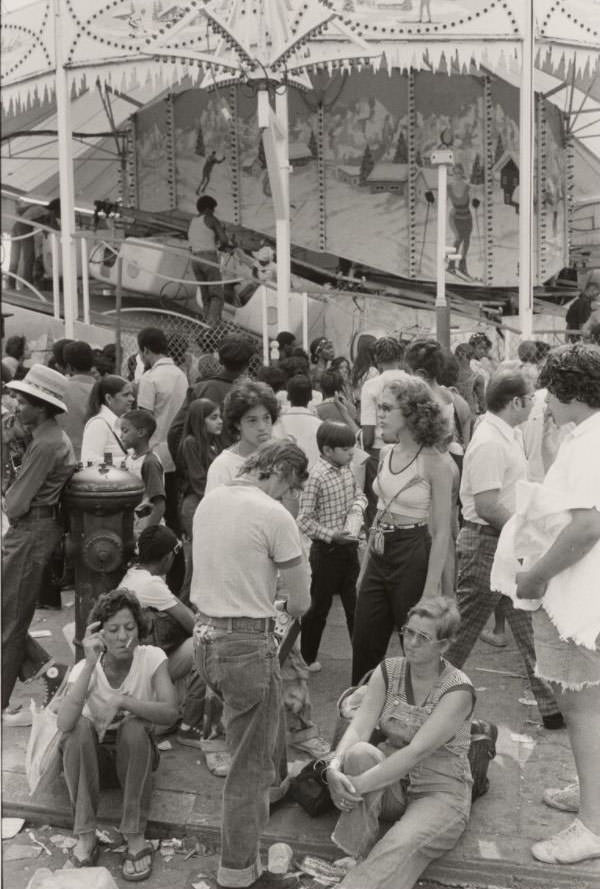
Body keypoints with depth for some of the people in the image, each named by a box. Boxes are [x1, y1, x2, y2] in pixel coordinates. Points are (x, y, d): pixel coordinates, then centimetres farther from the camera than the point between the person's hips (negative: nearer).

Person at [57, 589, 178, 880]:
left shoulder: (152, 657, -16)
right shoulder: (84, 668, -18)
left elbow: (170, 713, -28)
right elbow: (64, 724, -36)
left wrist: (122, 701, -39)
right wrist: (91, 663, -40)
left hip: (136, 754, 0)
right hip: (93, 757, 0)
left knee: (133, 727, -32)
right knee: (80, 726, -30)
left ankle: (135, 836, -21)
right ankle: (85, 836, -20)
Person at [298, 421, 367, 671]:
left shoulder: (346, 468, 4)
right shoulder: (316, 476, -19)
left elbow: (358, 493, 18)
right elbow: (304, 520, -17)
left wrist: (357, 507, -4)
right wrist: (331, 535, -25)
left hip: (349, 547, 7)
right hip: (326, 550, -7)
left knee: (354, 604, 14)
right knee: (320, 606, 7)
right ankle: (306, 657, 24)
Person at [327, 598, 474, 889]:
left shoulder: (458, 690, -17)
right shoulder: (388, 671, -2)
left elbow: (417, 751, -27)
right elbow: (358, 727, -13)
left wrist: (359, 784, -34)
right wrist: (335, 766, -34)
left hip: (440, 792, -4)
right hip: (391, 785, 4)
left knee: (400, 848, -35)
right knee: (359, 753, -29)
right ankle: (351, 855, -25)